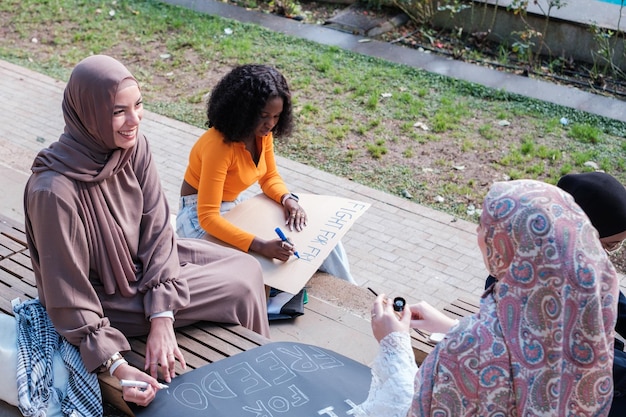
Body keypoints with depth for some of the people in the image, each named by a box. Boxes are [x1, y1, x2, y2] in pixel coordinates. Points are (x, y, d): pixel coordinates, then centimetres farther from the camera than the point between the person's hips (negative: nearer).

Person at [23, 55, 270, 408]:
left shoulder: (135, 146, -15)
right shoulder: (54, 191, -35)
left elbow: (157, 228, -12)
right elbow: (69, 295, -27)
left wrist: (161, 319, -21)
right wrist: (117, 367, -31)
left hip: (140, 258, 6)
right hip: (108, 296, -6)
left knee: (249, 268, 5)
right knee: (241, 288, -7)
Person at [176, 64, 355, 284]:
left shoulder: (262, 133, -8)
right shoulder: (219, 145, -30)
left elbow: (270, 177, 8)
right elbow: (208, 216, -34)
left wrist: (287, 199, -16)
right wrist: (261, 246, -44)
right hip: (199, 218, -7)